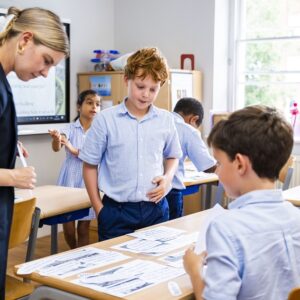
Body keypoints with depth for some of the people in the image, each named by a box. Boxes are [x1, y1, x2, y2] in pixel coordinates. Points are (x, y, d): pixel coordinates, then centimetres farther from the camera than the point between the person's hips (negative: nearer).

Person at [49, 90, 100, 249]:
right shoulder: (70, 128, -5)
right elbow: (56, 148, -23)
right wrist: (56, 139, -47)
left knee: (84, 226, 6)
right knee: (67, 225, 6)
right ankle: (73, 252, 34)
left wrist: (74, 150, -25)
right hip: (70, 180, 0)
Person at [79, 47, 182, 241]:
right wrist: (99, 209, -1)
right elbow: (90, 165, 2)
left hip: (156, 208, 2)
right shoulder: (106, 120, -5)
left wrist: (168, 177, -2)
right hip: (116, 211, -2)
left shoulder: (166, 120, 2)